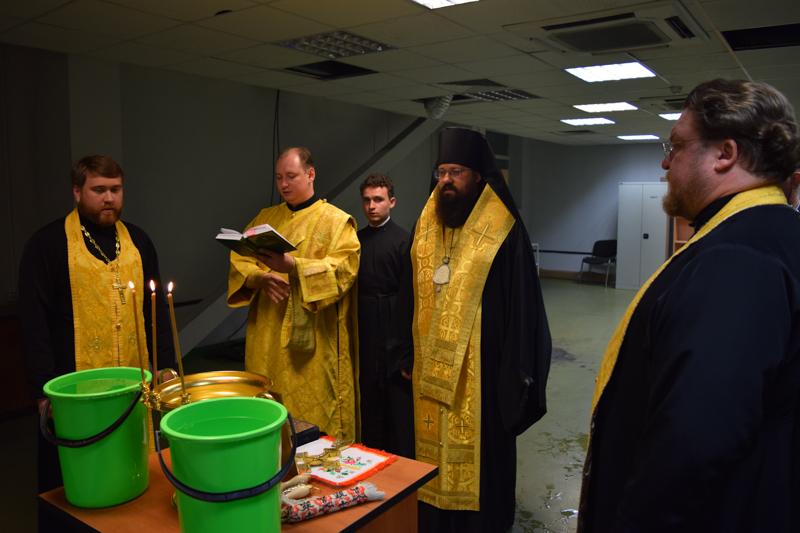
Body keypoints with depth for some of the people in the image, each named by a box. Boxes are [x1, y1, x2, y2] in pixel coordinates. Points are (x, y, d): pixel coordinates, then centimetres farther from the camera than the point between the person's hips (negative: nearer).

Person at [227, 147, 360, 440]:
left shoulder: (336, 221, 0)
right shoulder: (265, 218, 16)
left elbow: (342, 269, -14)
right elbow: (239, 261, 10)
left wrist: (293, 266, -27)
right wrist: (261, 277, -12)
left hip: (312, 343, -4)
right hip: (267, 339, 5)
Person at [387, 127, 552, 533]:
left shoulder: (503, 233, -7)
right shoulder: (425, 230, 8)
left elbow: (522, 305, -9)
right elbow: (409, 298, 12)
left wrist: (516, 375, -10)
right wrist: (404, 355, 11)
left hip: (480, 373, -4)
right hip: (430, 374, 5)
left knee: (479, 462, 8)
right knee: (433, 459, 14)